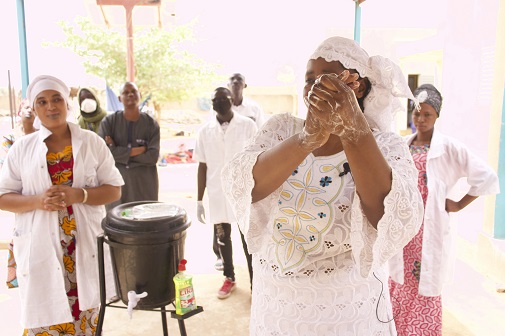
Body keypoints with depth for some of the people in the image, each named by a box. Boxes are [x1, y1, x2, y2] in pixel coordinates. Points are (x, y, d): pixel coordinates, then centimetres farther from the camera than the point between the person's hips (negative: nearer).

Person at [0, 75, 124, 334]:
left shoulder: (91, 142, 1)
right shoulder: (22, 148, 3)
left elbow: (114, 189, 0)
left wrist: (78, 195, -16)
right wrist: (38, 201, -15)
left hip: (85, 244, 0)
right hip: (40, 246, 0)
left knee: (85, 314, 7)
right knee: (43, 315, 5)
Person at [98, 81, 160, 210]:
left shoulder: (151, 124, 1)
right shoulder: (109, 121, 1)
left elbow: (153, 156, -10)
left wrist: (118, 152, -10)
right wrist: (135, 151, -13)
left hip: (145, 184, 0)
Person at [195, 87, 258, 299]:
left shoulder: (248, 126, -5)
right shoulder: (205, 131, 2)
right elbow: (202, 166, 6)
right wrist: (199, 200, 6)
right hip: (217, 196, 3)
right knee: (222, 239, 15)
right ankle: (229, 278, 34)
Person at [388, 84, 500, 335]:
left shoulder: (449, 148, -8)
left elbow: (487, 177, -10)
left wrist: (459, 205, -5)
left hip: (429, 228, -4)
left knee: (425, 286, 7)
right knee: (400, 283, 14)